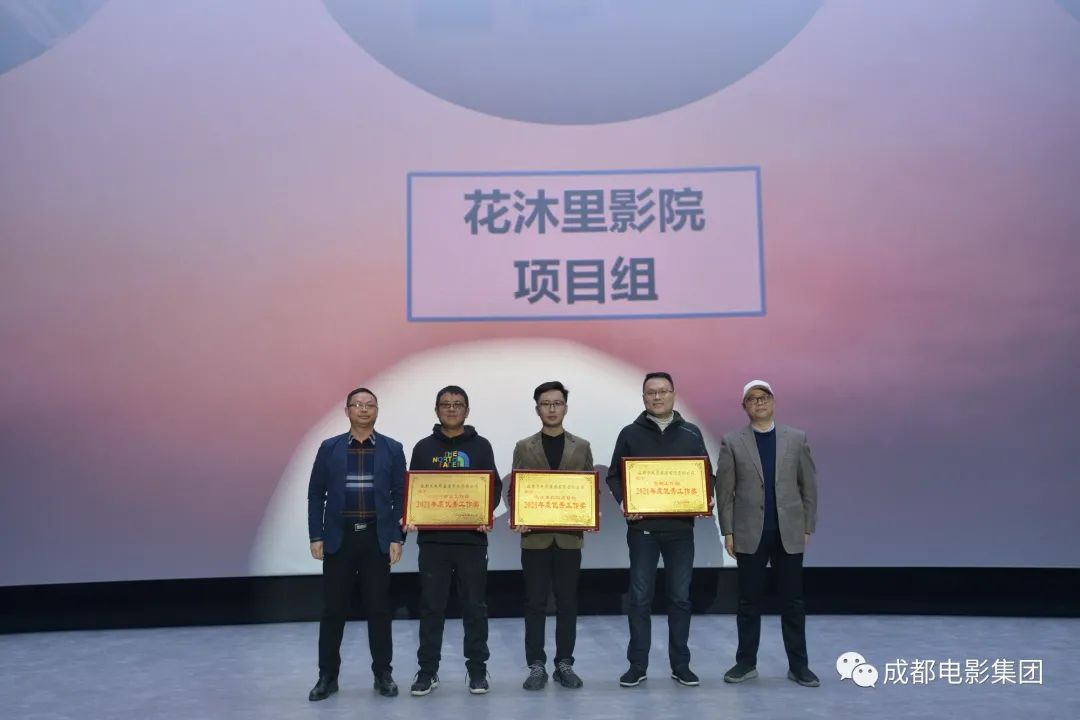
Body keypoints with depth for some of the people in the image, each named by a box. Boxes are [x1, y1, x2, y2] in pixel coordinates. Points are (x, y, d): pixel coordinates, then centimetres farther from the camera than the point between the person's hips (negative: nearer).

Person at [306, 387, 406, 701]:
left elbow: (400, 495, 2)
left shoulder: (392, 449, 3)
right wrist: (316, 536, -3)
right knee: (333, 609, 5)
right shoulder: (329, 448, 4)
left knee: (379, 608, 5)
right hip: (338, 538, 0)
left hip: (377, 538, 0)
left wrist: (397, 538, -5)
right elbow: (316, 495, 4)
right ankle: (328, 675, 16)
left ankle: (383, 674, 16)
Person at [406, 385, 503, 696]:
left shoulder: (481, 446, 6)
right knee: (431, 607, 6)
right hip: (432, 539, 1)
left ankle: (477, 669, 16)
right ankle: (427, 670, 16)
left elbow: (495, 487, 4)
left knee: (474, 606, 5)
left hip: (471, 538, -1)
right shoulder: (424, 448, 9)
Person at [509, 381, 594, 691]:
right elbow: (514, 490, 4)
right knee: (535, 603, 3)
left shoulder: (581, 447, 8)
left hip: (569, 537, 1)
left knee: (567, 603, 6)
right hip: (535, 537, -1)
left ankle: (564, 664, 17)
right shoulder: (524, 447, 5)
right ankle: (536, 666, 11)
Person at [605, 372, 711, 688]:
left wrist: (706, 499, -10)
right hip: (642, 527, -1)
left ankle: (681, 665, 18)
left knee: (680, 598, 7)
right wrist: (623, 501, -14)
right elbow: (614, 475, 4)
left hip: (681, 527, 1)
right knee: (640, 598, 3)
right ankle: (637, 665, 12)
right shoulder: (630, 433, 3)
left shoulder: (691, 434, 7)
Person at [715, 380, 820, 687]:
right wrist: (728, 531, -3)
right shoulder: (732, 442, 1)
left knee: (793, 601, 6)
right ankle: (746, 662, 17)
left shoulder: (797, 438, 5)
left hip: (789, 534, 1)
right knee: (749, 601, 6)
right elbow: (724, 491, 0)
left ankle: (798, 665, 16)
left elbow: (808, 486, 6)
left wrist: (808, 527, 3)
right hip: (750, 535, -1)